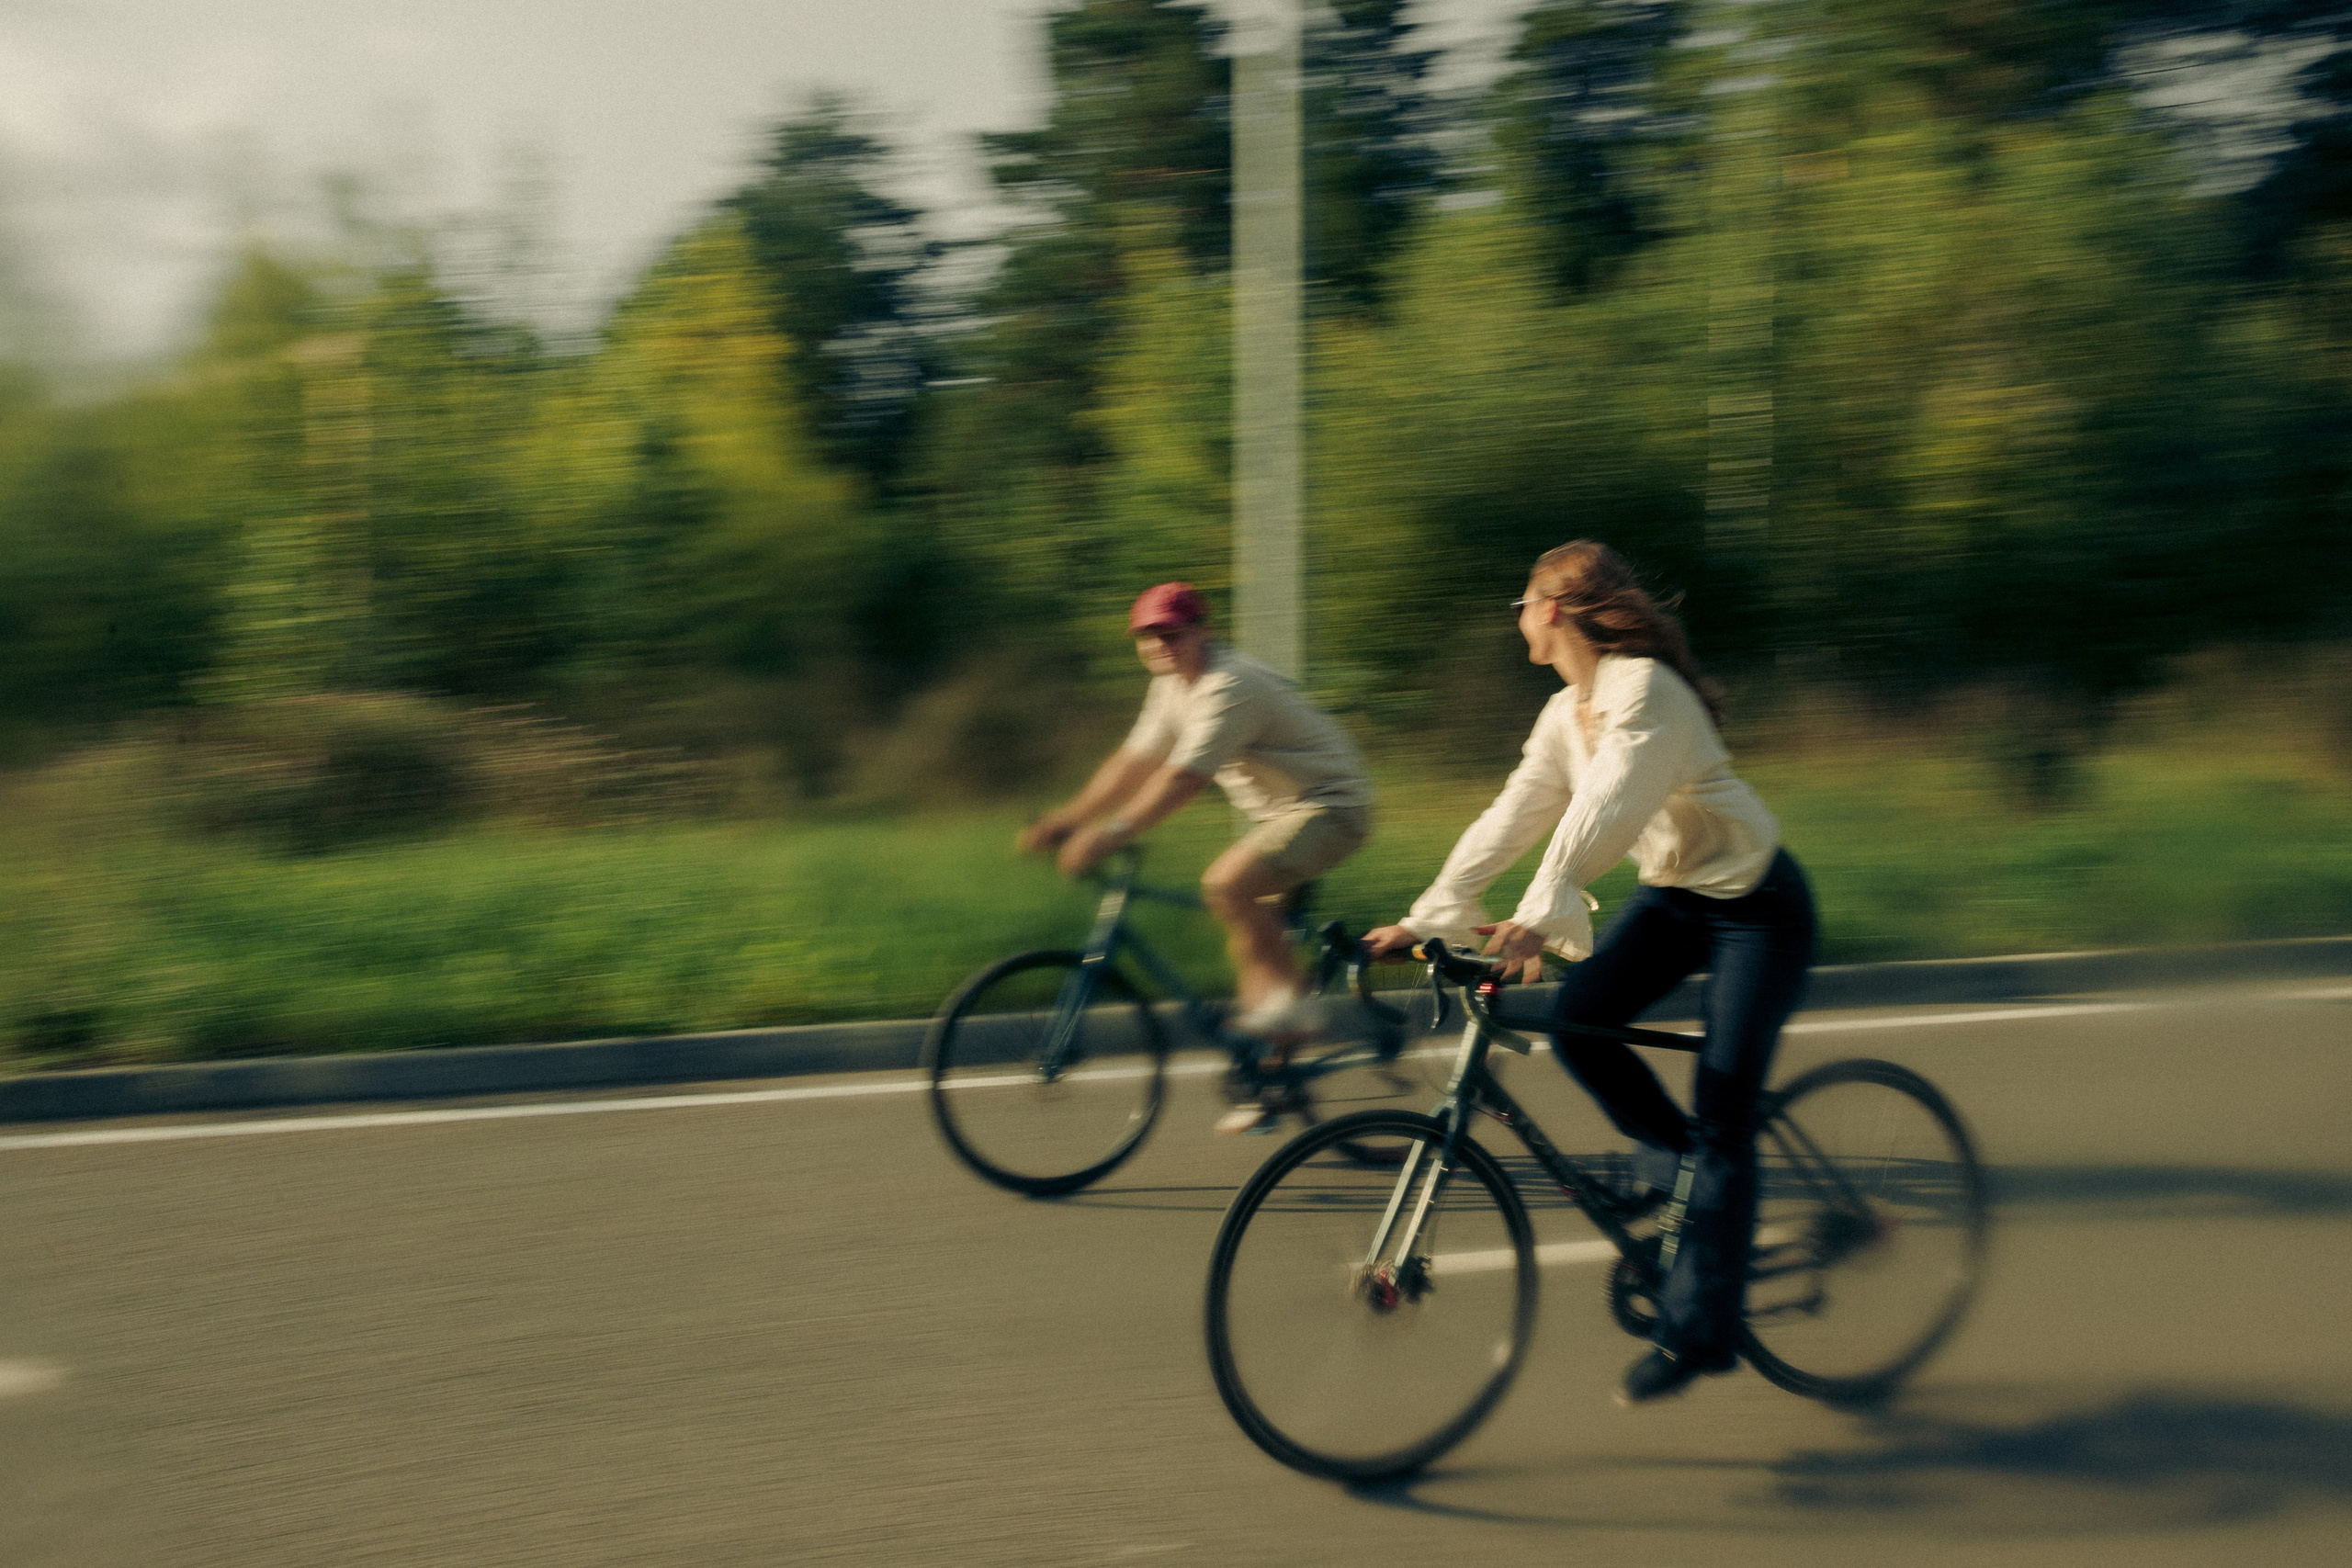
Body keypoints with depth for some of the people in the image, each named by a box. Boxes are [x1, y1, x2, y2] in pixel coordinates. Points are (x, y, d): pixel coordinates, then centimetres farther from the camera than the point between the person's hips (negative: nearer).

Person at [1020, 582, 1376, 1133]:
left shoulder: (1231, 685, -24)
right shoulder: (1173, 686, 6)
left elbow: (1184, 778, -32)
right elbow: (1134, 761, 7)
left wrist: (1110, 832, -37)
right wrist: (1066, 818, -1)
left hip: (1329, 808, -10)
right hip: (1280, 811, 10)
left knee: (1226, 883, -29)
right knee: (1251, 932, 9)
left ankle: (1288, 1002, -15)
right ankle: (1269, 1083, 18)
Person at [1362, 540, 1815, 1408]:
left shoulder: (1644, 689, -23)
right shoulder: (1568, 712, 3)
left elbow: (1603, 811, -36)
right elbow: (1512, 816, 1)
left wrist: (1539, 917, -47)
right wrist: (1427, 916, -6)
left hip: (1755, 906, -8)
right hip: (1672, 892, 8)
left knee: (1722, 1119, -8)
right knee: (1576, 1020, -13)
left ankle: (1696, 1330, -1)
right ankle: (1670, 1150, 12)